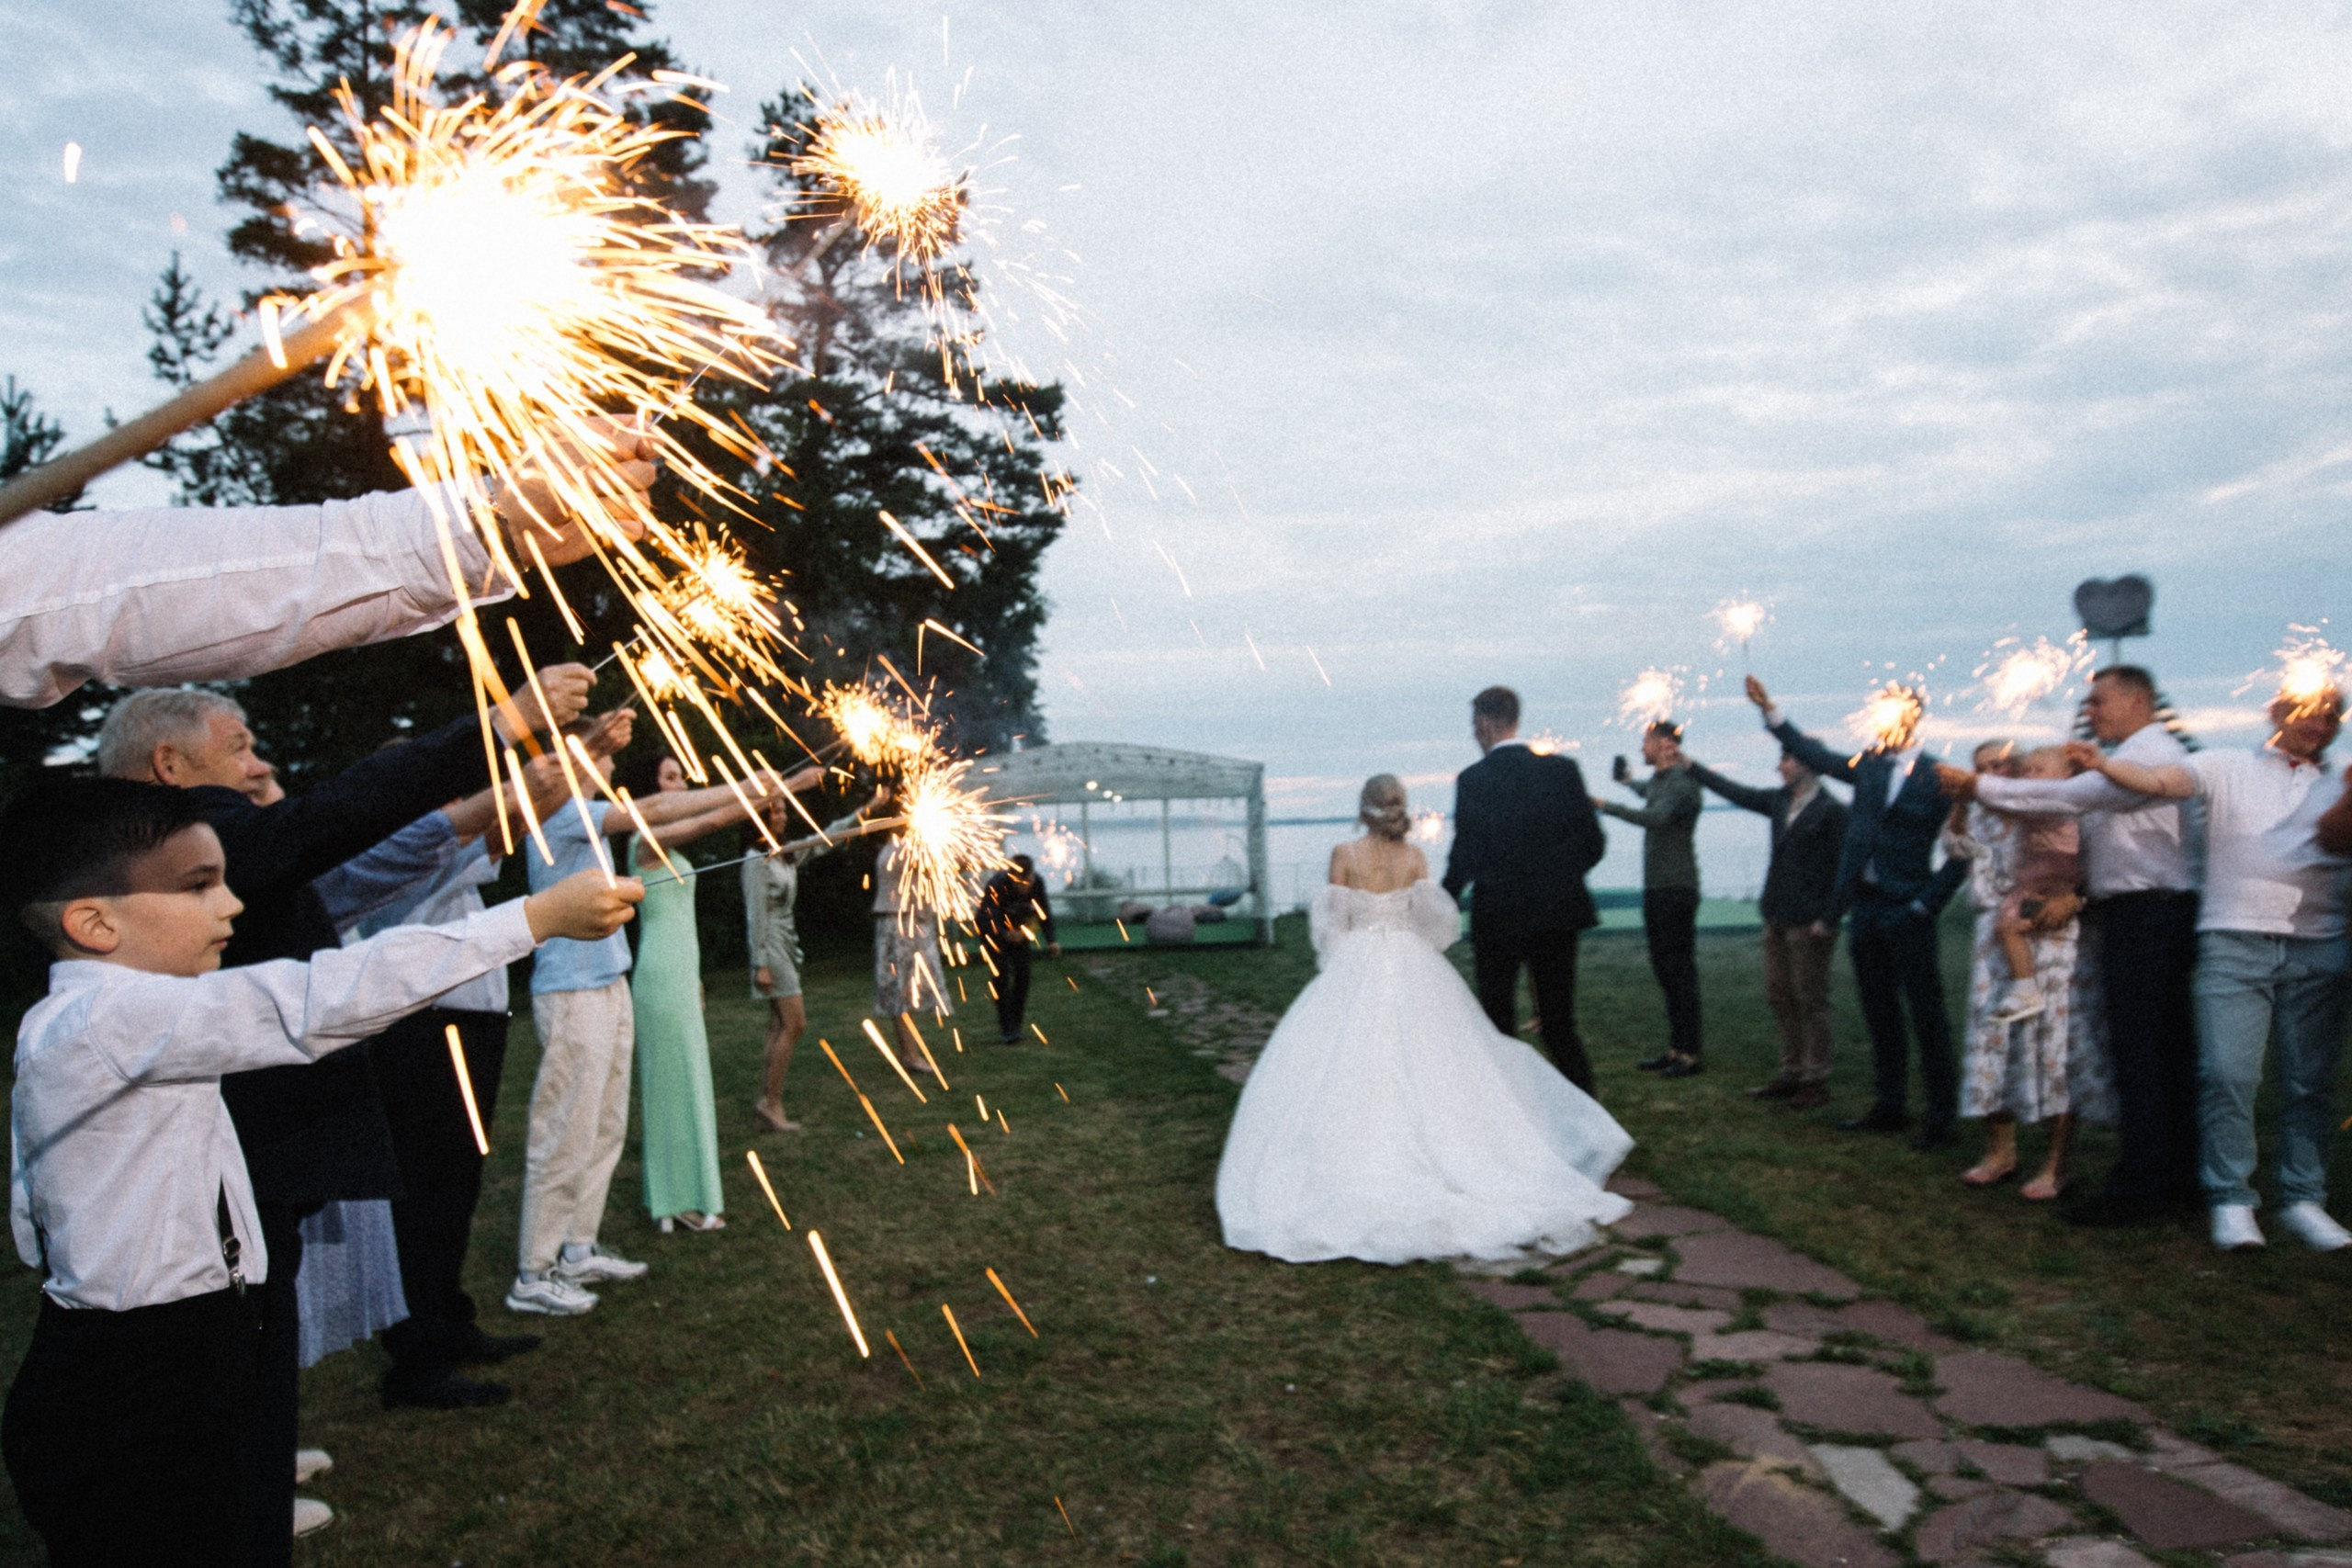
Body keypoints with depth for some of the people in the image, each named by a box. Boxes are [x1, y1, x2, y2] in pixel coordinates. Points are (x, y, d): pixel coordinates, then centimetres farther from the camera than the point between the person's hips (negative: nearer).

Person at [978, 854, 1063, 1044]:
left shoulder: (1037, 882, -24)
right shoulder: (996, 885, -37)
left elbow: (1043, 911, -12)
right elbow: (990, 922, -42)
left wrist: (1051, 940, -23)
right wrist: (1007, 935, -61)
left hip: (1017, 928, 4)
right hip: (993, 930, -4)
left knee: (1022, 973, -5)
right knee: (1001, 975, -14)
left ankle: (1016, 1023, 7)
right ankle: (1006, 1027, -10)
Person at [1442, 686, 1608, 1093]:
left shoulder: (1473, 780, -11)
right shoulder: (1563, 769, -1)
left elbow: (1464, 857, -10)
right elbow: (1594, 843, 1)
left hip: (1497, 918, -3)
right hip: (1557, 915, 3)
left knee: (1498, 1027, 9)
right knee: (1561, 1023, 12)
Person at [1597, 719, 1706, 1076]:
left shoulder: (1680, 783, -15)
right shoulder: (1658, 780, 15)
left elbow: (1656, 816, -33)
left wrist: (1606, 806, -34)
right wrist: (1630, 781, 57)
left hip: (1676, 889, -10)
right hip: (1656, 887, 10)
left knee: (1680, 971, -7)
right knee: (1664, 972, 12)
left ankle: (1691, 1053, -2)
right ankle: (1676, 1047, 19)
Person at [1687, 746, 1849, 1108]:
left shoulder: (1831, 810, -11)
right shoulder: (1779, 802, 9)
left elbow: (1842, 868, -12)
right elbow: (1736, 792, 18)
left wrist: (1827, 919, -16)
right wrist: (1690, 766, 19)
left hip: (1810, 923, -8)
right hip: (1777, 916, 8)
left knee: (1811, 1000, 0)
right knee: (1779, 997, 12)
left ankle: (1815, 1081, 9)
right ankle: (1791, 1072, 22)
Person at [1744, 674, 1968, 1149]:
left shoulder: (1937, 778, -8)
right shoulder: (1868, 764, 8)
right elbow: (1817, 756, 15)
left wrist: (1926, 905, -12)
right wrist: (1770, 710, 10)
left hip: (1906, 914, -6)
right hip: (1864, 908, 6)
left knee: (1926, 1016, 0)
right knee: (1880, 1015, 13)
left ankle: (1942, 1118, 9)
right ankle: (1889, 1107, 24)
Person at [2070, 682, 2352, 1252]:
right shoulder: (2227, 768, 9)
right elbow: (2157, 781, -7)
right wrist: (2103, 763, -26)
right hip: (2235, 942, -3)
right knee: (2228, 1073, -9)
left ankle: (2303, 1199, 15)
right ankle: (2231, 1199, 0)